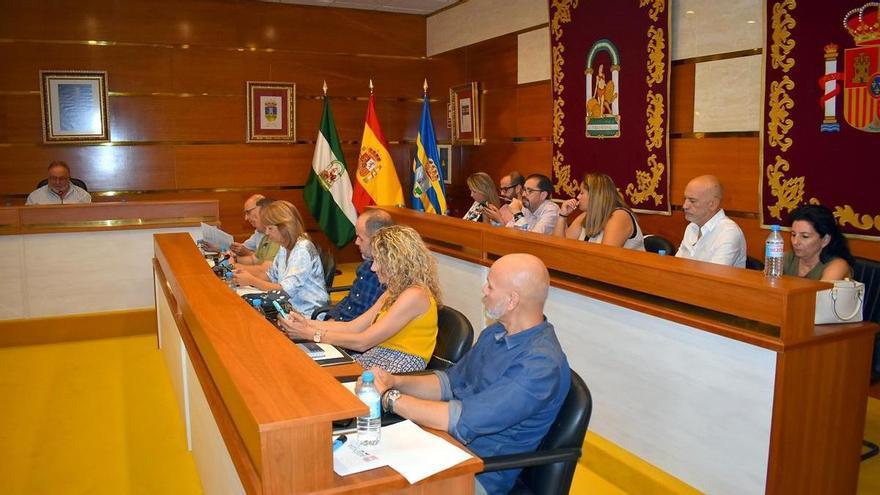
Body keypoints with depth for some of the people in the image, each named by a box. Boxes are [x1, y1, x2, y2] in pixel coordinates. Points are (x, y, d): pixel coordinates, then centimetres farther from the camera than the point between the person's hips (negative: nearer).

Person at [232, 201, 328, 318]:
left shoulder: (303, 250, -19)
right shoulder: (285, 247, 9)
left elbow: (285, 290, -22)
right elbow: (271, 275, 19)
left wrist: (251, 281, -15)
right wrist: (248, 273, 2)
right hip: (291, 307, 8)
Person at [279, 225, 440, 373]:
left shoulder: (415, 295, -16)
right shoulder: (394, 292, 16)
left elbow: (362, 342, -17)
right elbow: (354, 327, 11)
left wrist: (310, 334, -12)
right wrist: (307, 323, 3)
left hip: (397, 372, -8)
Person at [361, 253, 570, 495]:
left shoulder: (542, 365, -26)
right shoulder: (495, 333, 5)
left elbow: (464, 421, -30)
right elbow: (450, 382, 13)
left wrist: (389, 397, -21)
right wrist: (395, 381, -4)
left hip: (479, 474, -8)